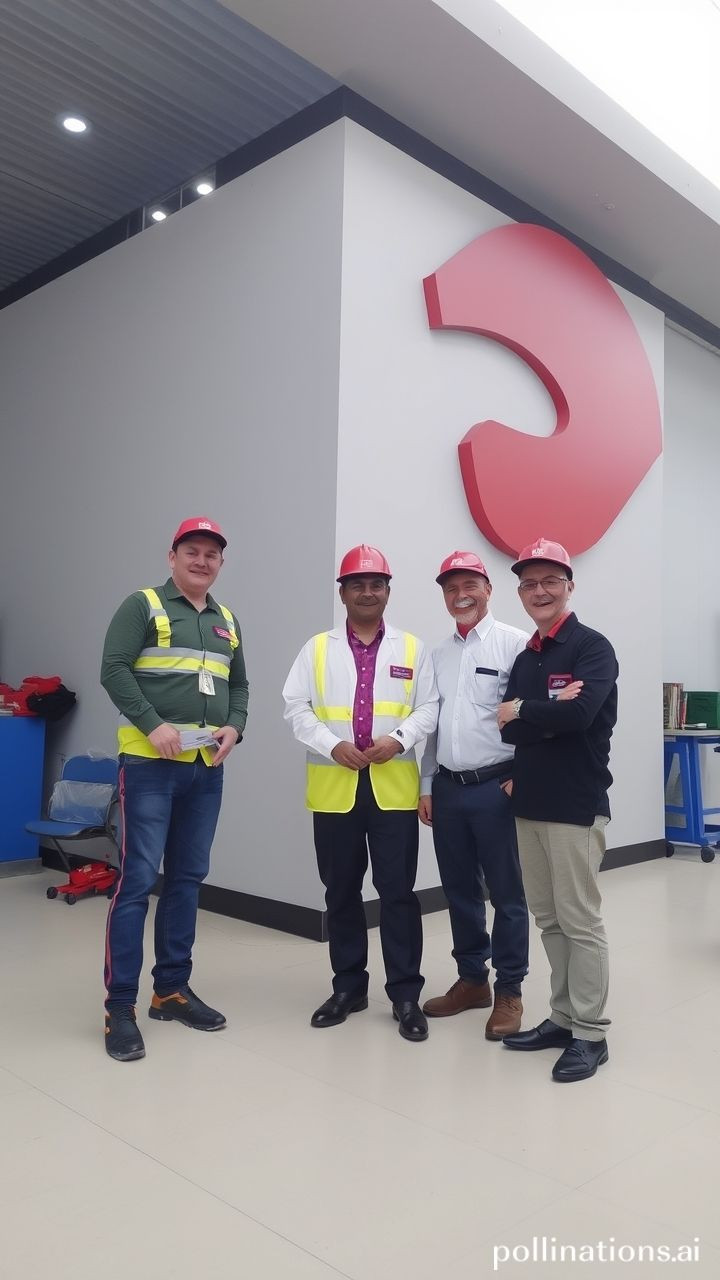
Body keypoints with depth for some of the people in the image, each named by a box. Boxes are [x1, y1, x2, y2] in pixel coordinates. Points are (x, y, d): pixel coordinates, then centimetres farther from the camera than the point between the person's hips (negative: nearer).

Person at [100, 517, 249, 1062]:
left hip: (207, 768, 6)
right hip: (151, 763, -6)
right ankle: (120, 1006, 5)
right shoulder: (143, 605, -2)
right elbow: (114, 670, -11)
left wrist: (234, 728, -1)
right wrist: (151, 725, -21)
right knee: (138, 879, -6)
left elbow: (240, 686, 18)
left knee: (187, 878, 12)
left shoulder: (227, 621, 16)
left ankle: (172, 989, 25)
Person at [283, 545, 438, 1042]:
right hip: (334, 786, 1)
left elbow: (428, 707, 2)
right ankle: (349, 986, 26)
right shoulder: (318, 648, 6)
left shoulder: (412, 648, 6)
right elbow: (296, 708, 0)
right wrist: (333, 745, -14)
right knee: (341, 891, 11)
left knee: (398, 891, 2)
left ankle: (406, 994, 14)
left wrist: (399, 738, -16)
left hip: (394, 786, -1)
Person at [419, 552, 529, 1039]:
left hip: (497, 786, -6)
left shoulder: (516, 644, -7)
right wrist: (426, 787, 12)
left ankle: (509, 992, 18)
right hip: (448, 787, 6)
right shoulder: (439, 654, 13)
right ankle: (472, 979, 29)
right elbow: (432, 724, 14)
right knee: (460, 890, 15)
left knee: (506, 893, 4)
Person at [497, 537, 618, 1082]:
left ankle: (591, 1034, 13)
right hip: (530, 802, 7)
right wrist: (549, 714, -15)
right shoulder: (525, 658, 13)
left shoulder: (593, 648, -7)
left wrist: (521, 711, -9)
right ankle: (563, 1018, 26)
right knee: (548, 918, 14)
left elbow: (578, 713, -25)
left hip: (576, 805, -7)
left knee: (580, 919, 0)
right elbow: (509, 730, 3)